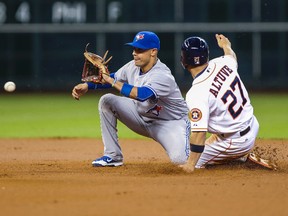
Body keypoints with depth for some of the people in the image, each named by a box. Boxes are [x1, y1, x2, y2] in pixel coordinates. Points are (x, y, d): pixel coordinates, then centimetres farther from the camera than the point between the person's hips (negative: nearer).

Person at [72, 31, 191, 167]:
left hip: (170, 123, -7)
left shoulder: (162, 76, -31)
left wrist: (111, 81, -40)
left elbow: (141, 95, -47)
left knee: (179, 159, -33)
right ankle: (113, 156, -5)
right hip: (142, 117, 7)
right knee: (106, 101, -9)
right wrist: (87, 86, -7)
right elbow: (112, 78, 9)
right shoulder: (133, 67, -7)